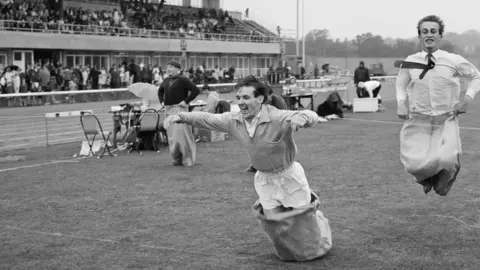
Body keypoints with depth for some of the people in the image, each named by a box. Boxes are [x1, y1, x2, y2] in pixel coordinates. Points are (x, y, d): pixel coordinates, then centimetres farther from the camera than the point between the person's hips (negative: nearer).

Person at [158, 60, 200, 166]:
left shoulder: (182, 80, -8)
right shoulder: (166, 81, 14)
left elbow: (196, 90, -15)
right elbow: (160, 91, 34)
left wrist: (186, 101, -15)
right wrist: (161, 101, 18)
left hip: (179, 109, -7)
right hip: (168, 110, 7)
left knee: (181, 133, -11)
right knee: (171, 135, 7)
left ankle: (187, 159, -2)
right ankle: (177, 158, 16)